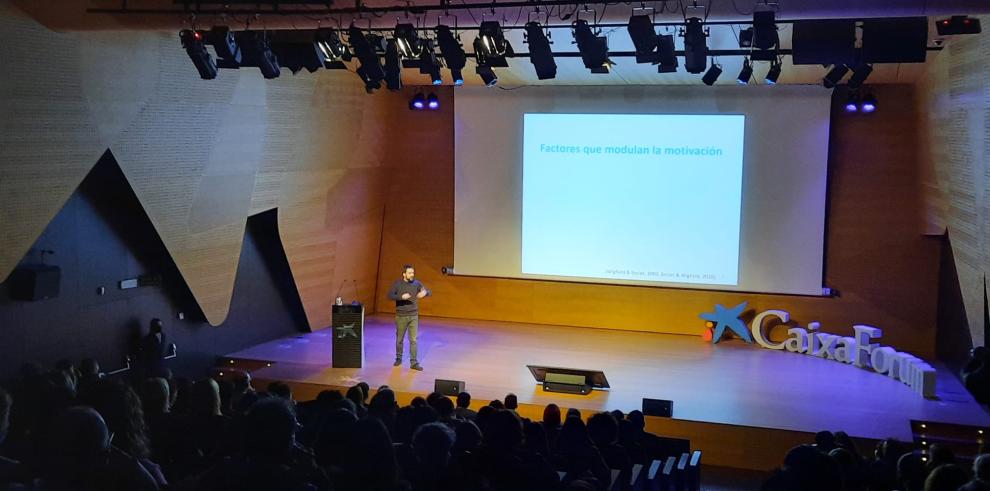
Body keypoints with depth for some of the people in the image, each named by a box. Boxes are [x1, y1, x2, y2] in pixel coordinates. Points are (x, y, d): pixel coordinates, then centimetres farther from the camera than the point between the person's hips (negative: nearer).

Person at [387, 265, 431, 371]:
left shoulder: (416, 283, -2)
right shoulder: (397, 283, -7)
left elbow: (429, 292, -1)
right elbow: (390, 295, -16)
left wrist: (425, 292, -25)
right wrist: (401, 297, -30)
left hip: (413, 316, 1)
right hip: (401, 316, -1)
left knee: (413, 340, -1)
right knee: (399, 339, 12)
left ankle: (414, 363, 3)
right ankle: (398, 358, 31)